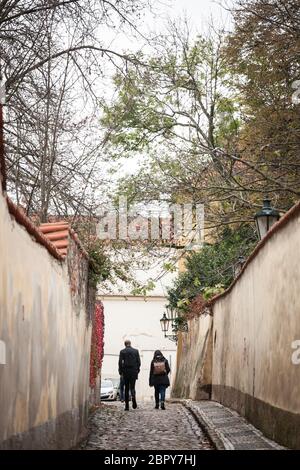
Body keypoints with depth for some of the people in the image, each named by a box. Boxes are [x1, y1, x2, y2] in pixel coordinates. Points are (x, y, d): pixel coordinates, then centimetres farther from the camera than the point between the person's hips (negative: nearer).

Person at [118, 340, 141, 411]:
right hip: (133, 372, 1)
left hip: (126, 371, 0)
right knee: (132, 387, 6)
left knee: (126, 388, 6)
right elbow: (139, 362, 2)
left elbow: (120, 362, -3)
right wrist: (137, 370, 12)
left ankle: (127, 406, 3)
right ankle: (133, 397, -26)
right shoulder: (136, 351, 4)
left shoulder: (122, 352, 0)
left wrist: (120, 371, 5)